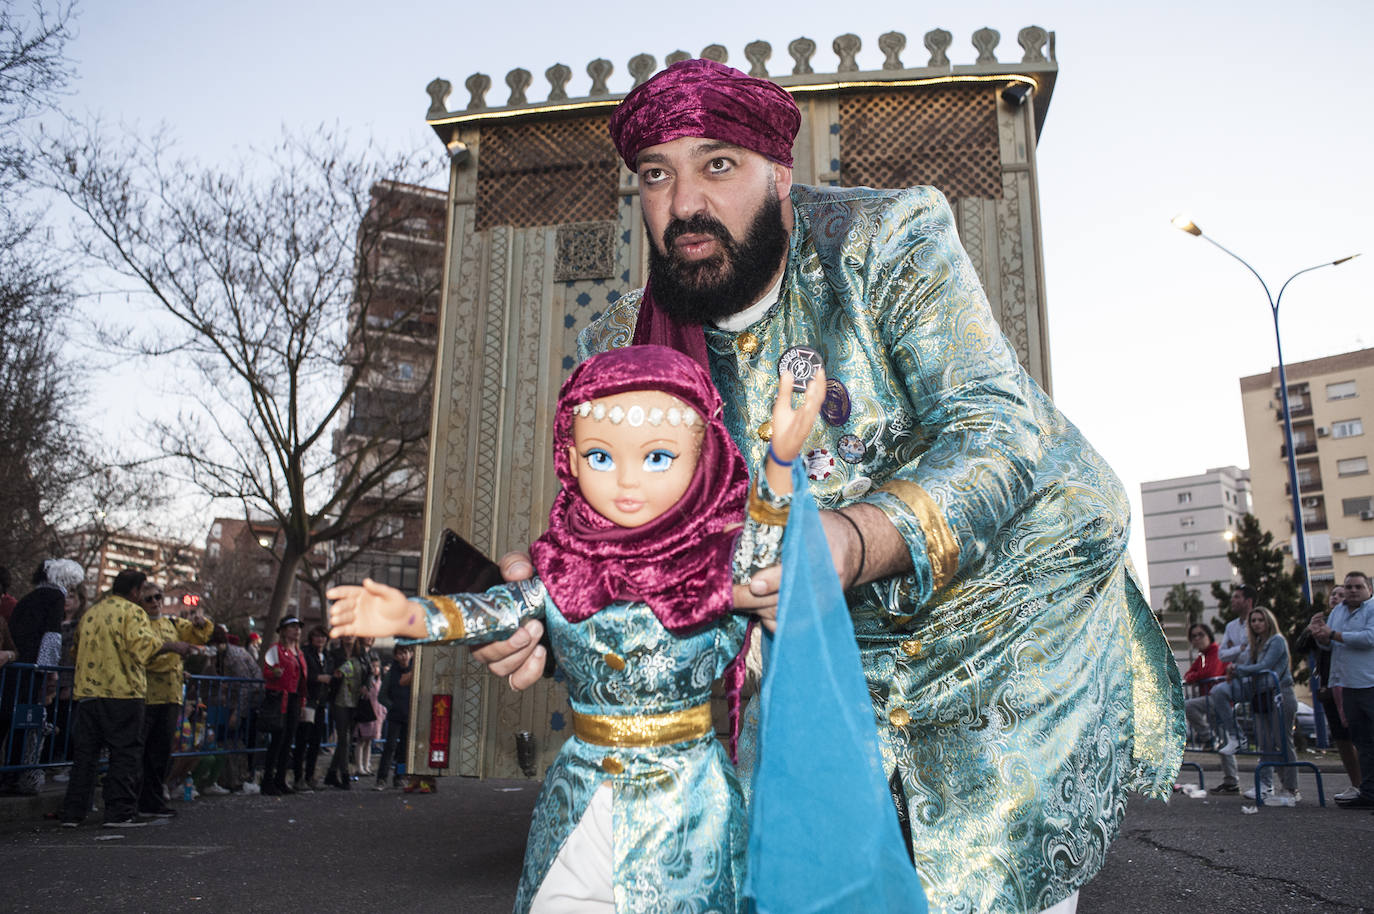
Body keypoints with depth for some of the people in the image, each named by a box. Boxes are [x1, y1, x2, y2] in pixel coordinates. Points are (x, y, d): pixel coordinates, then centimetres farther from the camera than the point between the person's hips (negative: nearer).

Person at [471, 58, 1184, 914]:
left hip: (1015, 600, -2)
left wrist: (855, 542, -44)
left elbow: (996, 427, -24)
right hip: (841, 652, 3)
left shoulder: (892, 239, -15)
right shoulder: (623, 347, -4)